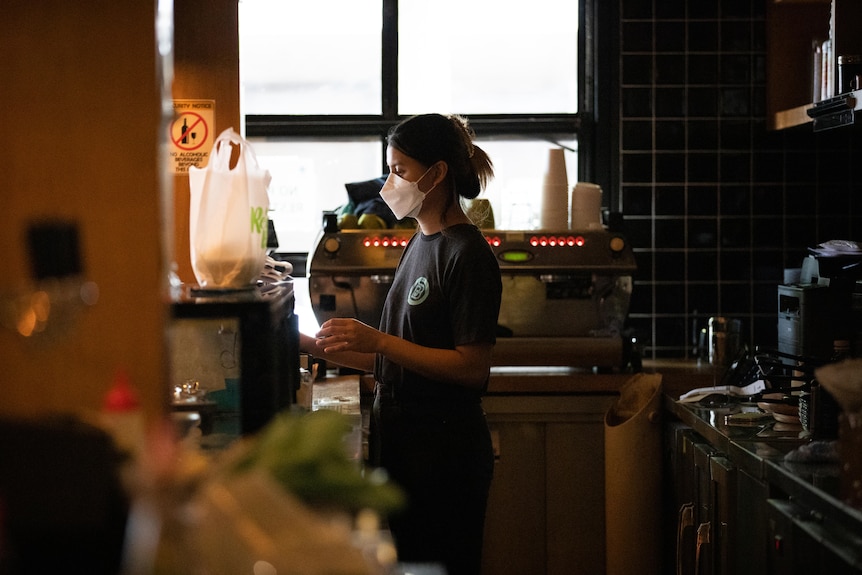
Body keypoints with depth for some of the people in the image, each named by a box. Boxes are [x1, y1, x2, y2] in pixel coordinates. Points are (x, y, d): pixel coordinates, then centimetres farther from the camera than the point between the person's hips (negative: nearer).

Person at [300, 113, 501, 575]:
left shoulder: (467, 254, -14)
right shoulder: (419, 246, 14)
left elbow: (472, 368, -19)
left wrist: (377, 340, -21)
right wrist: (317, 346, 9)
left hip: (445, 452, -9)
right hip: (400, 441, 9)